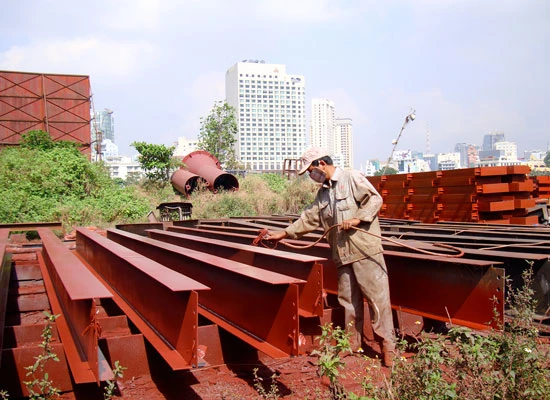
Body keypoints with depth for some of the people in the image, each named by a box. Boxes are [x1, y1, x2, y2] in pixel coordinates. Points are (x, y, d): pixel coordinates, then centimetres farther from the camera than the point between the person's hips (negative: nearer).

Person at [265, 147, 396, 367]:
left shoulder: (353, 178, -2)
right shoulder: (322, 193, 20)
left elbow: (375, 198, -10)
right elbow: (309, 218, 24)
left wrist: (357, 218, -20)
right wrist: (284, 233, 22)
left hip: (365, 250, -7)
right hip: (342, 254, 7)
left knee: (377, 296, -5)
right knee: (348, 300, 11)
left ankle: (388, 345, 3)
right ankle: (352, 344, 21)